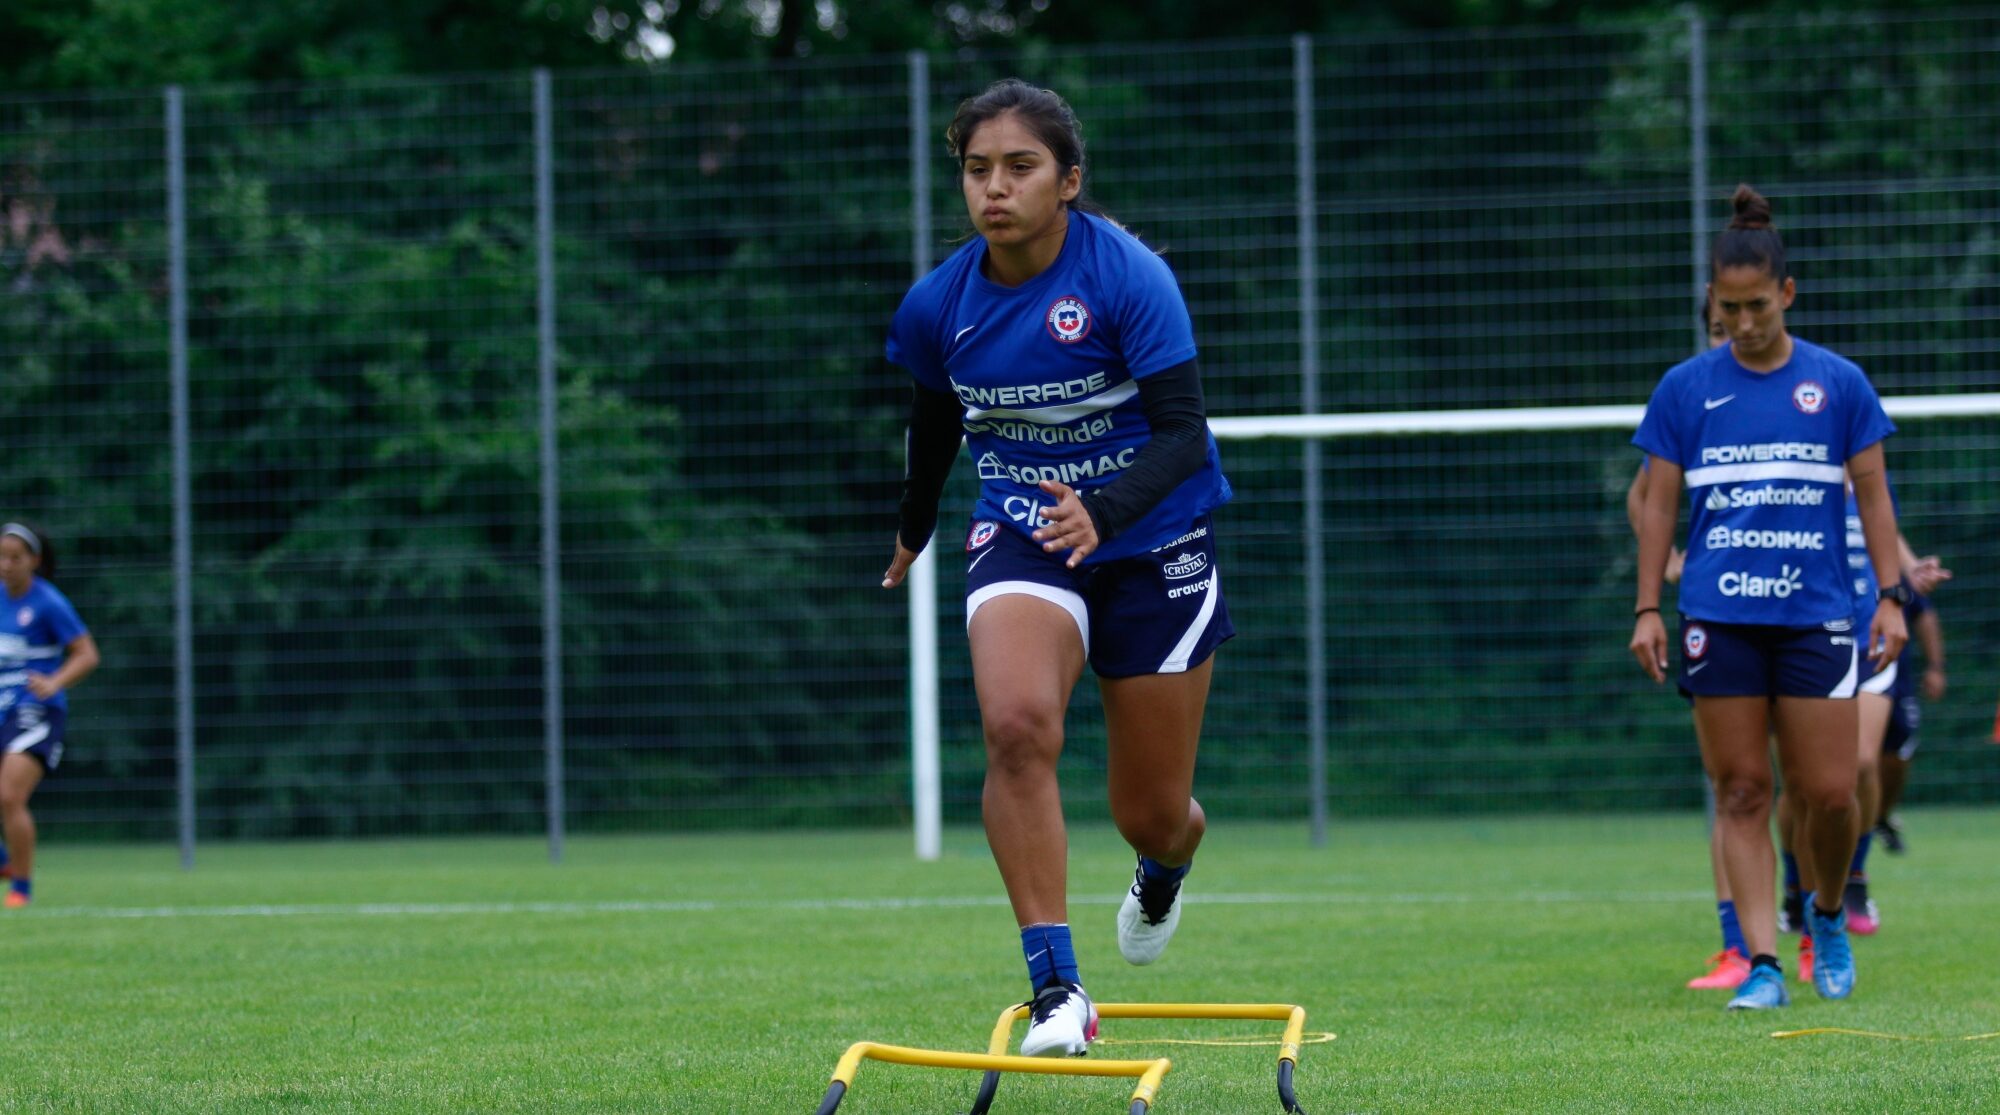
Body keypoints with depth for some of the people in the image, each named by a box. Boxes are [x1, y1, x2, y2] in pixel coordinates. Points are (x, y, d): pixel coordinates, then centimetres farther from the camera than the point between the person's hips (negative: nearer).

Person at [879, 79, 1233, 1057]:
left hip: (1152, 542, -2)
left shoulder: (1130, 277, -20)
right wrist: (913, 529, 28)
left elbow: (1184, 433, -26)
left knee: (1151, 815, 6)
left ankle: (1163, 871, 47)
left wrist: (1103, 512, -43)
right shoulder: (938, 304, -7)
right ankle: (1055, 989, -27)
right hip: (1021, 536, 2)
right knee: (1017, 724, -29)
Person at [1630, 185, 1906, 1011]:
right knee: (1741, 790, -2)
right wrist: (1647, 608, 2)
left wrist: (1890, 596, 1)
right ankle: (1761, 964, -1)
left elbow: (1873, 495, 8)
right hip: (1719, 618, 0)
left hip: (1816, 614, 0)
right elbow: (1657, 504, 8)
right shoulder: (1685, 389, 4)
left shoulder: (1838, 384, 4)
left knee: (1828, 791, -2)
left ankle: (1827, 911, 26)